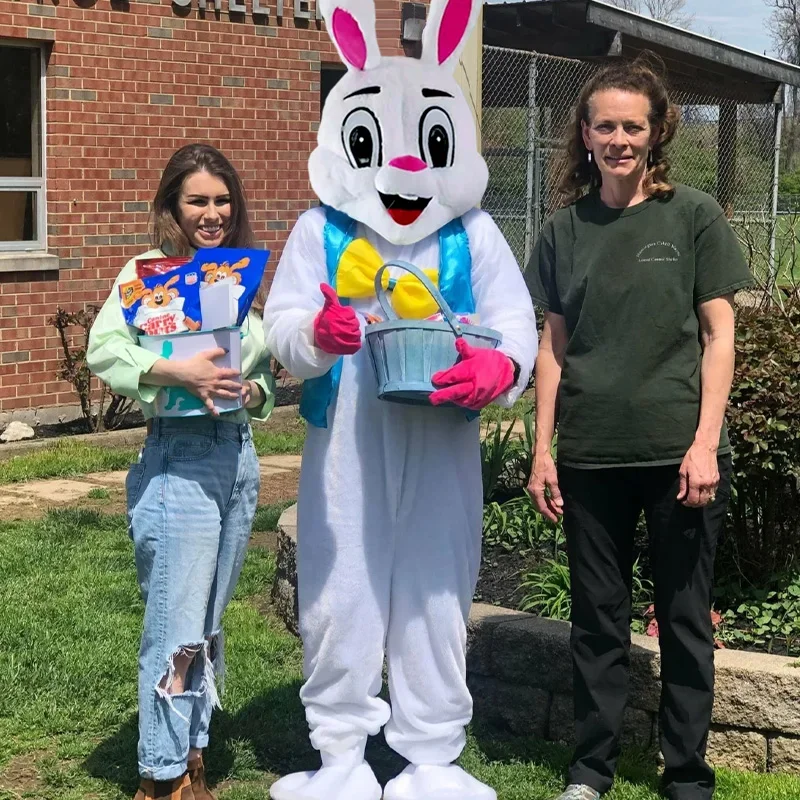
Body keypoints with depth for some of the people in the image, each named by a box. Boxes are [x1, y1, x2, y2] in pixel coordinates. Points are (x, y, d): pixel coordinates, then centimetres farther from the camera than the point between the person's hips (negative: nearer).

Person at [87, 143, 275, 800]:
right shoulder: (149, 270, -5)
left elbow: (265, 368, 19)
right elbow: (103, 349, -19)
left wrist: (254, 391, -2)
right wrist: (177, 373, -28)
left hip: (238, 456, 6)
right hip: (178, 458, -6)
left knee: (210, 625, 14)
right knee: (177, 631, -4)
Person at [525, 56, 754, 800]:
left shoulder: (694, 216, -1)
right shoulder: (565, 229, 6)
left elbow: (718, 335, -3)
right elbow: (553, 345, 8)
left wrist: (705, 443, -11)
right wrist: (542, 450, 4)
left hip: (678, 453, -2)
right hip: (591, 455, 2)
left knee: (685, 617, 7)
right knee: (597, 617, 10)